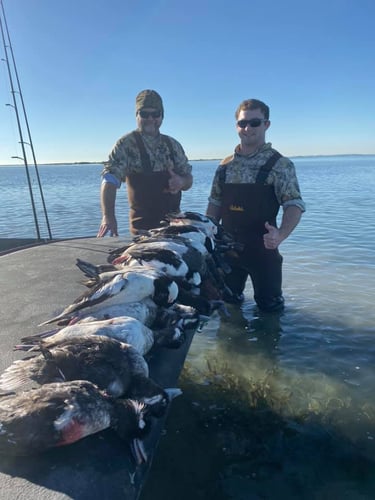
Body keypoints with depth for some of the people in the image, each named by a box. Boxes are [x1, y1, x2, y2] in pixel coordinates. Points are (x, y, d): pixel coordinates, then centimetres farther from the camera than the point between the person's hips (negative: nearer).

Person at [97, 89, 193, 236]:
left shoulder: (173, 145, 8)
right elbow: (109, 180, -15)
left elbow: (188, 179, 12)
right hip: (143, 226, -4)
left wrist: (181, 182, -12)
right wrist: (108, 216, -30)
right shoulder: (126, 144, -6)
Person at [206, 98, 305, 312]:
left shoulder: (279, 164, -7)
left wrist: (281, 234, -33)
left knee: (269, 306, 8)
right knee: (228, 304, 18)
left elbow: (294, 205, -15)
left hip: (263, 248, -4)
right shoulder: (225, 165, 8)